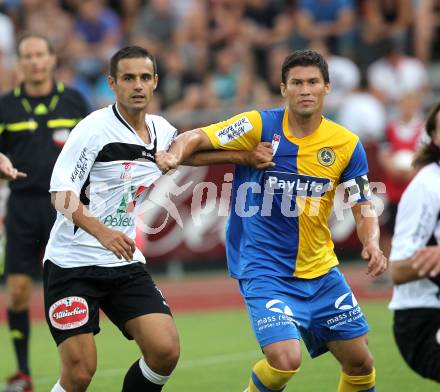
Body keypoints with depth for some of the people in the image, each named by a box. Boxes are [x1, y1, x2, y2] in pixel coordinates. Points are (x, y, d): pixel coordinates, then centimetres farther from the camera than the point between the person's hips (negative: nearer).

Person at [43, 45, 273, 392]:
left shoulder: (162, 130, 6)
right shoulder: (94, 129, -13)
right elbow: (61, 194, -17)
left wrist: (245, 157, 17)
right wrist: (102, 232, -33)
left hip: (126, 262, 6)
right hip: (72, 262, -6)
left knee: (166, 350, -11)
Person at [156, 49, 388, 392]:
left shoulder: (346, 144, -2)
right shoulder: (260, 126, -11)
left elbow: (363, 208, 3)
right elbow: (199, 138, -10)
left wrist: (372, 244, -17)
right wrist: (175, 154, -33)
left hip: (321, 270, 4)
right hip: (265, 270, -4)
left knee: (360, 363, 7)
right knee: (285, 360, -22)